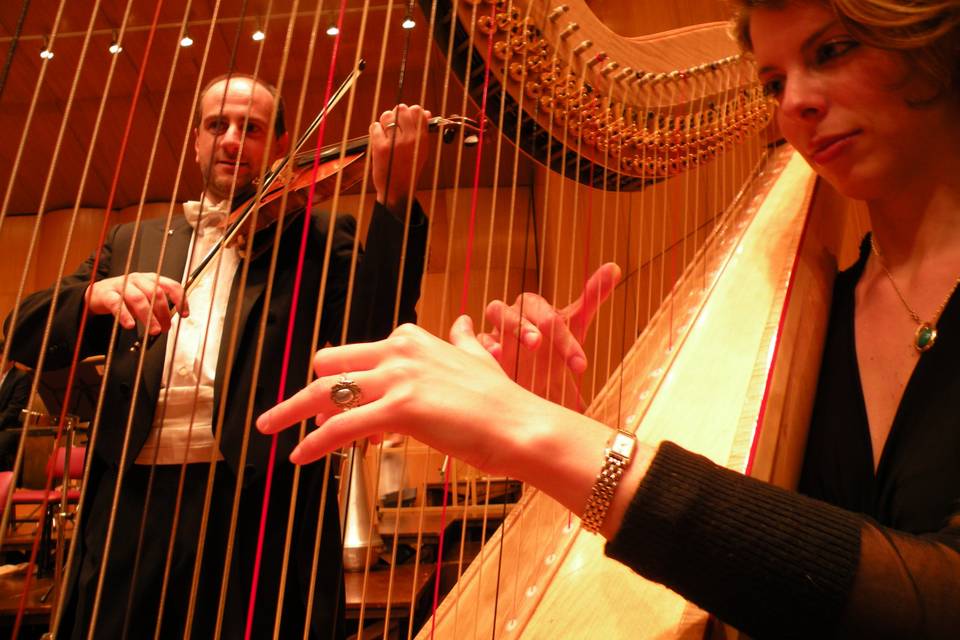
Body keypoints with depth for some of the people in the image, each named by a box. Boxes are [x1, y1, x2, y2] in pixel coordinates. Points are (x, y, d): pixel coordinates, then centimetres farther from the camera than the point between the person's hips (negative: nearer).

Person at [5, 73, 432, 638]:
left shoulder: (318, 238, 9)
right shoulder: (134, 242, 18)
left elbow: (374, 332, -9)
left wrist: (394, 197, -20)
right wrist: (95, 294, -12)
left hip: (264, 506, -3)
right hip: (132, 502, 3)